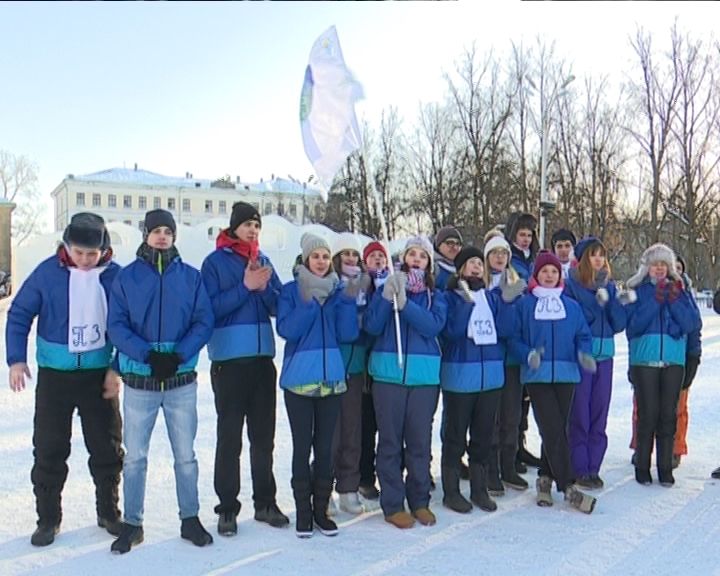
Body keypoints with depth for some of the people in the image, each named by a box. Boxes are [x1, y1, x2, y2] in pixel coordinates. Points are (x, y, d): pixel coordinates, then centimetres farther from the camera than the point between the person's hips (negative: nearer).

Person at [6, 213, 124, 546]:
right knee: (49, 448, 5)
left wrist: (118, 369, -4)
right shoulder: (48, 272, -7)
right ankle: (48, 518, 21)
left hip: (100, 374, 1)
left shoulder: (115, 276, -6)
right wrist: (16, 359, -8)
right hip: (54, 374, 0)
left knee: (107, 447, 9)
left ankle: (108, 512, 26)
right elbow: (19, 315, 0)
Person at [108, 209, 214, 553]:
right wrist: (147, 354, -17)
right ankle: (132, 524, 22)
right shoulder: (127, 277, 3)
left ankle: (190, 519, 23)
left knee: (186, 456, 9)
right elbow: (116, 325, -3)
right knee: (135, 457, 7)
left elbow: (204, 322, -1)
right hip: (139, 382, 0)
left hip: (182, 381, 1)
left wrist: (179, 355, -15)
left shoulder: (191, 276, 4)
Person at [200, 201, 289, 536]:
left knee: (263, 435, 11)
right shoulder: (215, 261, -2)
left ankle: (265, 502, 22)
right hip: (229, 360, -5)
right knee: (230, 436, 1)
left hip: (262, 358, 5)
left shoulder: (263, 261, 12)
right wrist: (245, 287, -17)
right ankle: (227, 508, 11)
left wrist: (264, 287, -10)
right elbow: (209, 308, -12)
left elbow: (279, 307, 8)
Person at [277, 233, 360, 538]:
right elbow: (286, 329, -13)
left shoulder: (340, 291, 8)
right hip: (299, 379, -2)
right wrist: (307, 302, -22)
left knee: (325, 447, 8)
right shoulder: (291, 291, 0)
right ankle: (303, 511, 14)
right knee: (302, 446, 2)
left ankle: (321, 509, 20)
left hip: (332, 379, 3)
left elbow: (348, 334, -1)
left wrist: (349, 300, -13)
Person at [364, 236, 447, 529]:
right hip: (388, 373, -1)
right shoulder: (387, 288, 8)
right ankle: (392, 505, 12)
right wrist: (387, 296, -16)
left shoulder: (435, 295, 10)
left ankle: (420, 501, 21)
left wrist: (404, 303, -20)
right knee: (390, 440, 2)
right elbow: (371, 326, -5)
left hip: (424, 376, 1)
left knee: (420, 440, 5)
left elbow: (433, 325, -10)